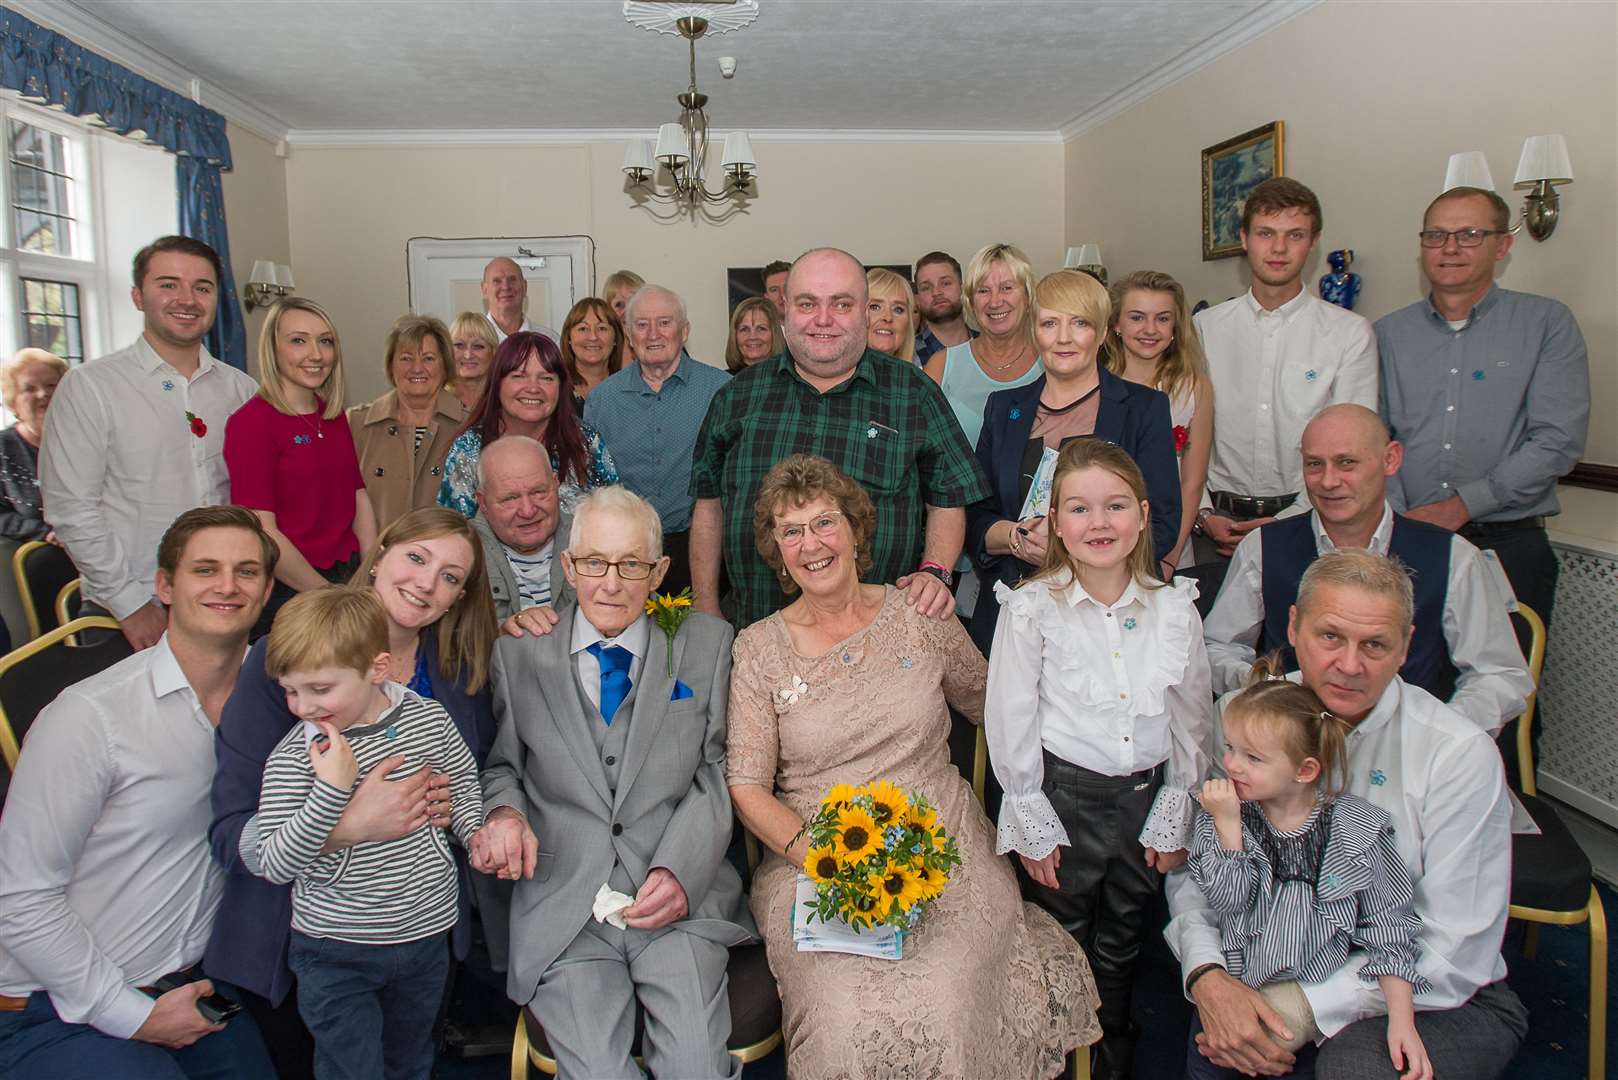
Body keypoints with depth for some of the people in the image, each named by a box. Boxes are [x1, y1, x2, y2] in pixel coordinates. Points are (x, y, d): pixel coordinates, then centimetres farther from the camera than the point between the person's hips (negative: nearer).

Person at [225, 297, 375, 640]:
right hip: (283, 593, -6)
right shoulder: (251, 421, -11)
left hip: (348, 578, 6)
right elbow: (262, 532, -16)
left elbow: (360, 499, 9)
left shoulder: (334, 417, 9)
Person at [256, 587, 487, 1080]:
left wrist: (476, 830, -3)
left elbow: (462, 782, 11)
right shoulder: (291, 758, -16)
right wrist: (332, 789, -30)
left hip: (426, 931, 3)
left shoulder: (427, 719, -7)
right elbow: (274, 865, -20)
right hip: (336, 952, -3)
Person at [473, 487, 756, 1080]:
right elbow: (501, 767, 15)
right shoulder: (519, 654, 7)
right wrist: (503, 811, -8)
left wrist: (682, 871, -10)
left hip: (680, 897, 0)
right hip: (562, 905, 0)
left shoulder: (706, 644, 7)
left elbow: (720, 772, 4)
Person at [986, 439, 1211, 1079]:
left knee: (1121, 947, 20)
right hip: (1063, 798, -3)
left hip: (1146, 799, 3)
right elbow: (1009, 723, -10)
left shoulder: (1175, 608, -3)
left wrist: (1174, 818, 4)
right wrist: (1032, 825, -8)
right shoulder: (1032, 609, -12)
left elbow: (1193, 720, 4)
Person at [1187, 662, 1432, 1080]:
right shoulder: (1220, 813, -2)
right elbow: (1228, 899, -11)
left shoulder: (1357, 828, -7)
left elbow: (1387, 929, -2)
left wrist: (1402, 1019, -9)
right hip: (1234, 982, 2)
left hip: (1317, 989, -1)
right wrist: (1227, 824, -20)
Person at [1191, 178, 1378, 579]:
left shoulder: (1350, 333, 3)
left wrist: (1286, 524, -11)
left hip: (1305, 521, -1)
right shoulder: (1206, 327, 8)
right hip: (1221, 523, 1)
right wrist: (1203, 514, -7)